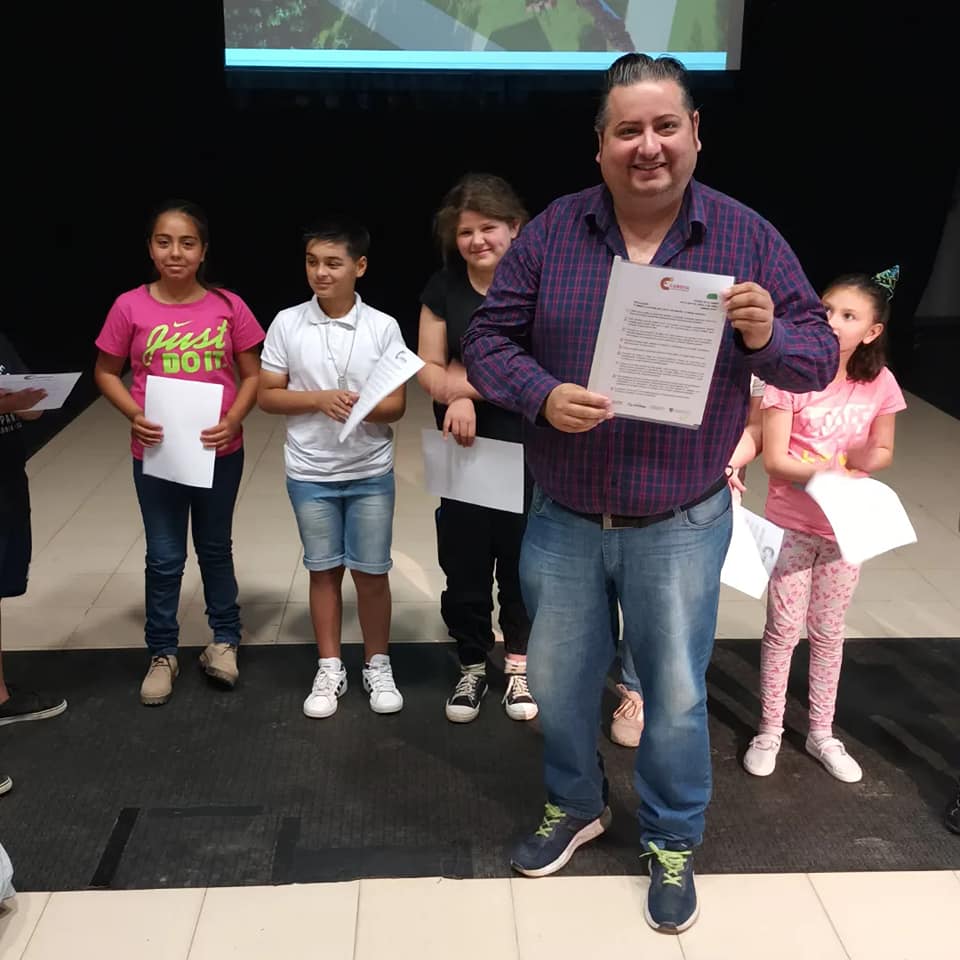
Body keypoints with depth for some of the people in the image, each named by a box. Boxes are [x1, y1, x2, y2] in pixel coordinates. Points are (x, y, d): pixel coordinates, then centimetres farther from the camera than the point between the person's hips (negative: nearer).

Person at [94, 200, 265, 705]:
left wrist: (233, 419, -16)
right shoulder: (130, 307, -7)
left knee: (216, 548, 18)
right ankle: (162, 653, 27)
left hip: (219, 450, 1)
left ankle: (224, 639, 36)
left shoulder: (228, 306, -7)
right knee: (164, 558, 10)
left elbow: (252, 375, 0)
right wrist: (134, 414, -14)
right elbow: (106, 372, 3)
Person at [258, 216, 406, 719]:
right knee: (324, 570, 12)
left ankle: (377, 666, 25)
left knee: (371, 573, 7)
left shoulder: (383, 327, -6)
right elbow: (267, 395, -2)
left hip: (371, 474, 0)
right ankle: (329, 669, 25)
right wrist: (319, 399, -17)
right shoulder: (287, 323, -4)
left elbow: (397, 404, -5)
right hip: (310, 475, 1)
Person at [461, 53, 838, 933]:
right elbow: (488, 340, -3)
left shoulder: (747, 238, -7)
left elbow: (818, 360, -4)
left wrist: (768, 337, -27)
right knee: (558, 680, 18)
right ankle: (575, 806, 46)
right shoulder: (550, 233, -5)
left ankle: (673, 844, 36)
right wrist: (543, 396, -22)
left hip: (680, 526, -1)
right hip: (562, 520, 2)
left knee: (676, 692, 12)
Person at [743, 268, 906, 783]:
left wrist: (866, 456, -15)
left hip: (846, 526, 3)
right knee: (783, 629, 6)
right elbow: (774, 459, -16)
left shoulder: (879, 383, -4)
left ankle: (822, 733, 31)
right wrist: (830, 469, -29)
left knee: (828, 631, 16)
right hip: (792, 523, -3)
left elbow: (882, 451, 8)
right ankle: (769, 730, 23)